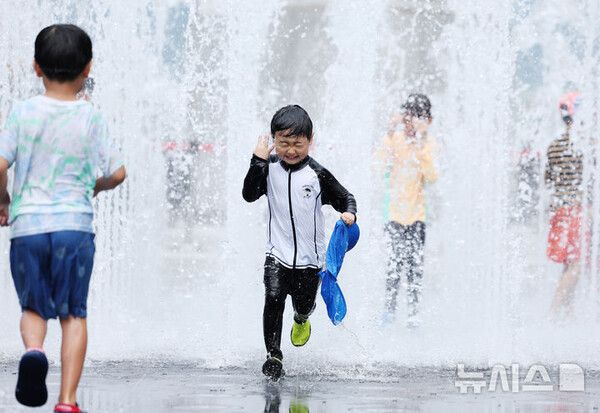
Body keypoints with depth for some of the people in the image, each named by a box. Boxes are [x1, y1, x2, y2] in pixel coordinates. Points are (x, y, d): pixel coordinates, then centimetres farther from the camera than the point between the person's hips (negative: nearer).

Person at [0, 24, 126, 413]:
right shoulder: (92, 118, 0)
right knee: (74, 312, 7)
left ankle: (33, 349, -18)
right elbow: (117, 173, 1)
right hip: (75, 225, 0)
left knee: (33, 307, 15)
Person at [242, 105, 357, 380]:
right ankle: (273, 355, -11)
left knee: (304, 304, 15)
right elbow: (249, 195, -10)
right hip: (278, 253, 0)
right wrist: (258, 161, -19)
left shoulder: (318, 174, -8)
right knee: (273, 298, -20)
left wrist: (349, 213, -22)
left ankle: (301, 320, 54)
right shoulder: (270, 168, -3)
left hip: (310, 256, 0)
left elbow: (345, 198, 0)